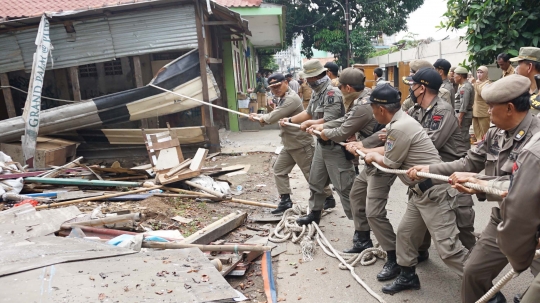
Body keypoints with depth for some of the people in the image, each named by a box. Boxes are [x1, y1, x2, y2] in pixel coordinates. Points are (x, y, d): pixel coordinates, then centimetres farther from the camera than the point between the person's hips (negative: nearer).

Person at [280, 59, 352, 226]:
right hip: (321, 144, 10)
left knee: (344, 187, -6)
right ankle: (314, 213, 37)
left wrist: (308, 123, -12)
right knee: (315, 182, 21)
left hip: (335, 147, -10)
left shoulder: (332, 93, -22)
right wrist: (289, 120, 20)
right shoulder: (316, 93, 8)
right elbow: (308, 113, 22)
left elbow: (328, 122, -27)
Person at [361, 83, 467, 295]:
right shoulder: (400, 121, 8)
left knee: (447, 247, -7)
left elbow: (389, 164, -12)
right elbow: (389, 150, 21)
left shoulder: (400, 128, -23)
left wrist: (372, 156, 7)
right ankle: (407, 276, 35)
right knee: (405, 233, 19)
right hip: (420, 191, 11)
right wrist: (366, 150, 29)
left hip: (432, 191, -11)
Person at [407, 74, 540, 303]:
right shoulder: (495, 134, 0)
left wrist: (475, 180, -28)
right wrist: (429, 169, 0)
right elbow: (469, 163, 5)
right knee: (474, 272, 14)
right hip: (500, 221, 7)